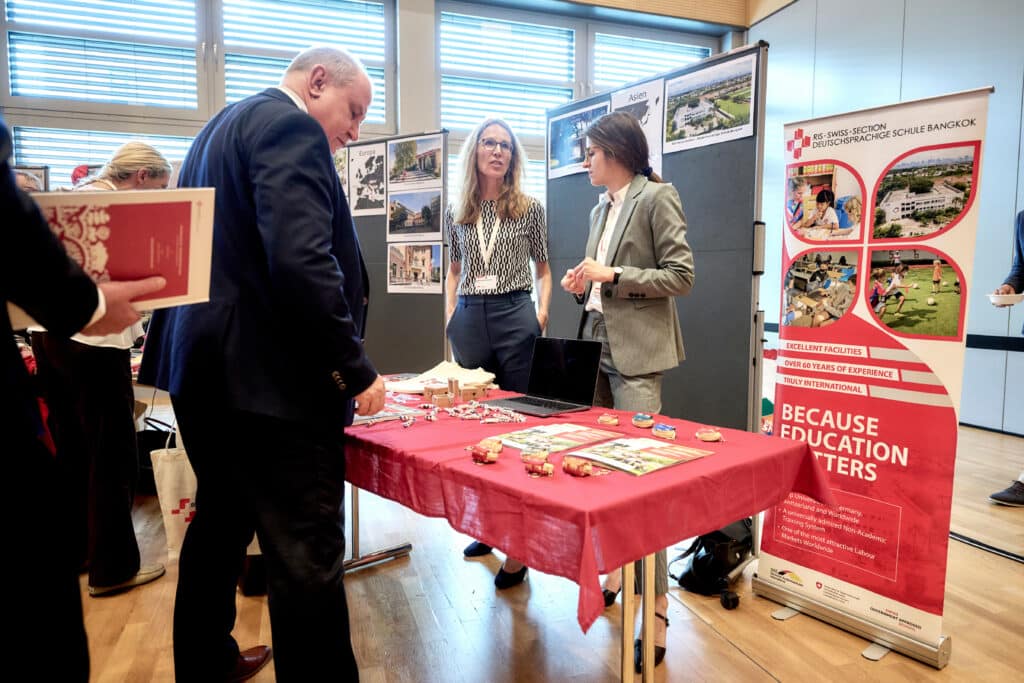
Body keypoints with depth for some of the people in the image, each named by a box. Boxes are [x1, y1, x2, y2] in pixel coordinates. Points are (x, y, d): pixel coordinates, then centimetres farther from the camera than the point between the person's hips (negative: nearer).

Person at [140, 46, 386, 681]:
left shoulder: (226, 124, 20)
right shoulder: (290, 127, -12)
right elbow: (302, 263, -25)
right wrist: (357, 368, -17)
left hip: (205, 369, 11)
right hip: (269, 382, -11)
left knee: (221, 525, 23)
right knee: (308, 557, -3)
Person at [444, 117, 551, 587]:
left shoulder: (530, 209, 4)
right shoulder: (456, 213, 10)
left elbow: (543, 268, 10)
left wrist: (544, 311, -4)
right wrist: (451, 313, 6)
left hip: (516, 317, -3)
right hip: (469, 320, 3)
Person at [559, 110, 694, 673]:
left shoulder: (657, 198, -5)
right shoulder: (601, 209, 18)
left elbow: (681, 277, -10)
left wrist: (611, 276, -15)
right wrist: (583, 285, 4)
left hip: (636, 353, -8)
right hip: (596, 346, 8)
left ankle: (655, 608, 2)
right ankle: (615, 571, 26)